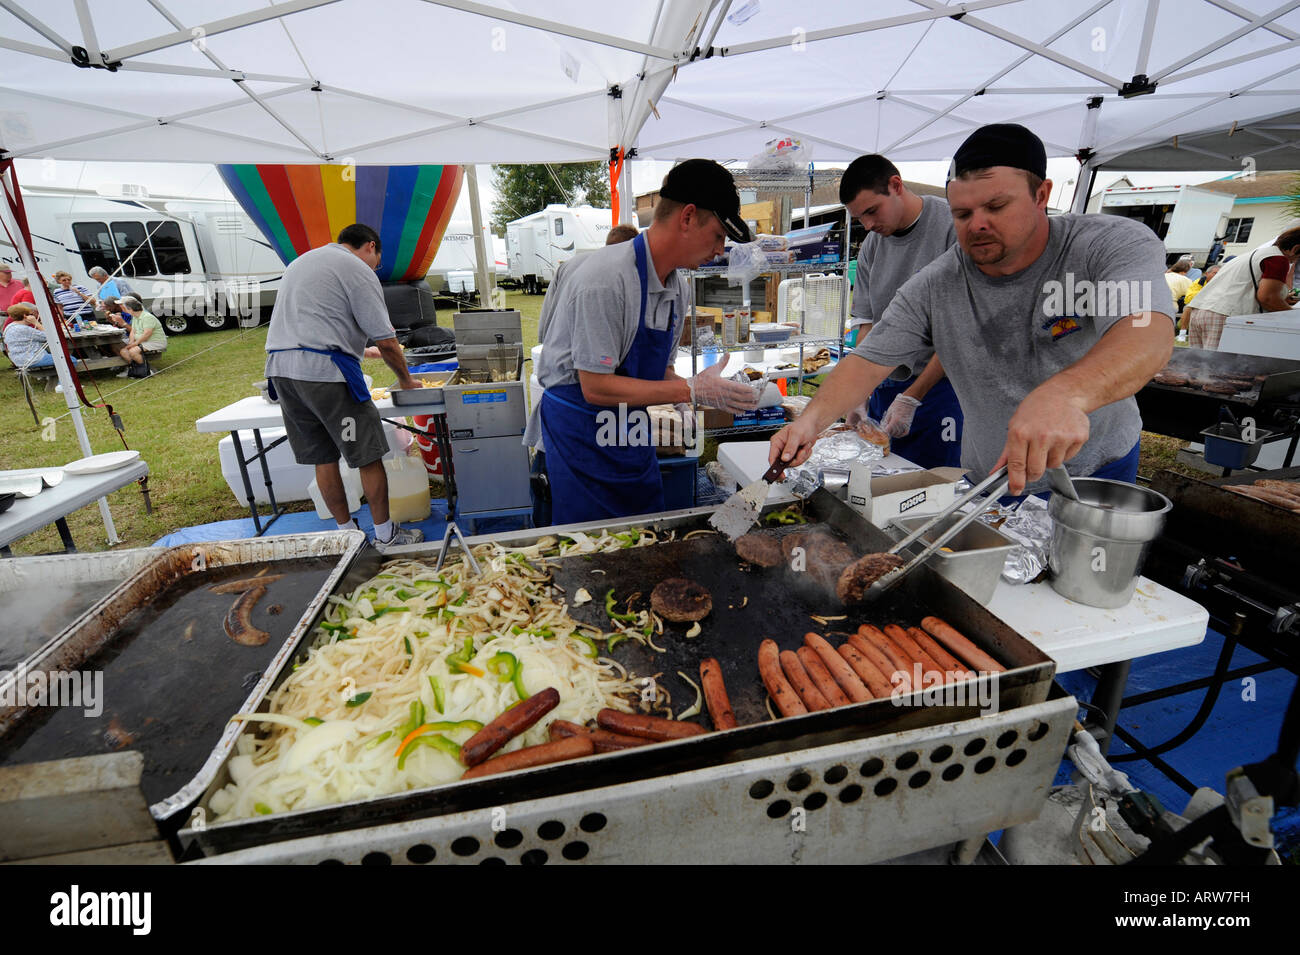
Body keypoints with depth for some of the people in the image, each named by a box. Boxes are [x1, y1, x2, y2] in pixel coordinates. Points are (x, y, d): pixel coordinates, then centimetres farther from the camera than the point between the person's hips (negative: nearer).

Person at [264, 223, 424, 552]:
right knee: (368, 455, 0)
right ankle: (386, 536, 7)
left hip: (279, 366, 9)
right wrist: (406, 379, 7)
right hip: (324, 367, -9)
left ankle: (346, 532, 21)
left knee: (322, 457, 13)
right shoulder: (358, 271, -1)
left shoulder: (300, 262, 26)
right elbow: (385, 341, -6)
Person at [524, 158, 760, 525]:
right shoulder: (604, 278, -22)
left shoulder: (676, 286, 5)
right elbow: (596, 387, -23)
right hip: (581, 436, -7)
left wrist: (713, 390, -6)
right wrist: (692, 391, -22)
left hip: (633, 433, 8)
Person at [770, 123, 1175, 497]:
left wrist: (1066, 393, -59)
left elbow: (1151, 333, -37)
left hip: (1100, 471, -1)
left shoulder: (1116, 245, -19)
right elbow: (869, 361, -14)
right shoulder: (933, 288, -12)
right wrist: (812, 419, -33)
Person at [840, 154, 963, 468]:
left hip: (941, 384, -5)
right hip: (885, 385, 5)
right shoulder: (871, 245, 10)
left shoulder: (954, 227, -9)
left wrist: (911, 397, -15)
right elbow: (867, 322, 10)